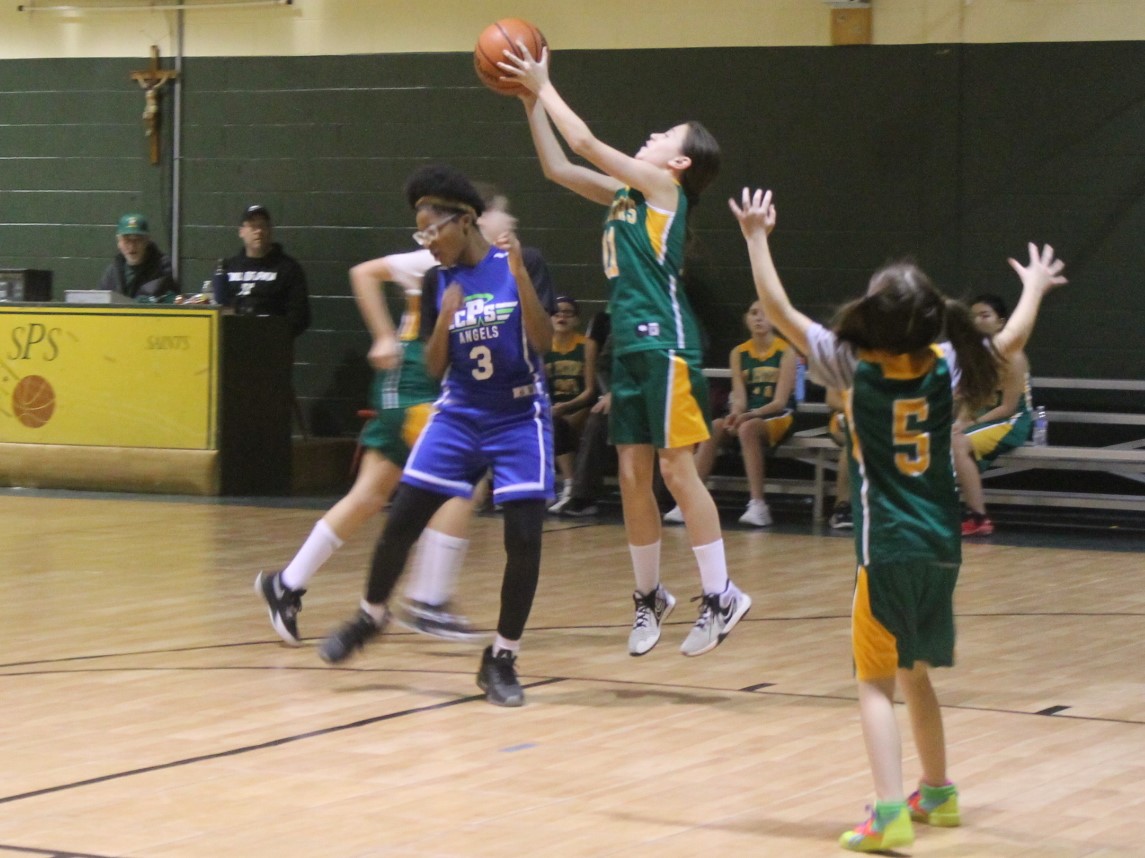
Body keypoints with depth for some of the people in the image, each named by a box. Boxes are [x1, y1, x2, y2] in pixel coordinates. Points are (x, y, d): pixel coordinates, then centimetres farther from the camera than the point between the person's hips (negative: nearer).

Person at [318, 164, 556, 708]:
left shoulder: (519, 265, -9)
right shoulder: (439, 283, 1)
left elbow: (544, 342, -19)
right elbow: (434, 368, 1)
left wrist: (519, 272, -29)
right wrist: (444, 321, -18)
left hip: (519, 419, -3)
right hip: (459, 415, 3)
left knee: (524, 539, -12)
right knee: (400, 522, -1)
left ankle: (502, 659, 2)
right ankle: (371, 617, 24)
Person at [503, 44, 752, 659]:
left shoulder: (665, 188, -5)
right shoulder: (624, 194, 17)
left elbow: (585, 142, -9)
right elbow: (558, 166, 20)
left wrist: (544, 86, 0)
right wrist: (531, 100, 15)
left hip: (665, 344, -8)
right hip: (630, 346, 8)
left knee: (676, 468, -8)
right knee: (633, 472, 7)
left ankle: (720, 594, -4)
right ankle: (649, 596, 17)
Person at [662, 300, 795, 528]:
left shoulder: (785, 352, -4)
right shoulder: (738, 353, 8)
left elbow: (780, 401, -11)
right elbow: (739, 397, -1)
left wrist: (751, 414, -28)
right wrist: (735, 415, -24)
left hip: (779, 417, -4)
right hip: (746, 416, 4)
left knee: (748, 427, -36)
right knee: (714, 427, -26)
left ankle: (758, 506, -40)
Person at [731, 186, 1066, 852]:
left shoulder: (855, 366, -9)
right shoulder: (946, 368, 1)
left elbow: (779, 310, -3)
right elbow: (1013, 340, 20)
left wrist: (756, 237, 6)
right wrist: (1035, 287, 38)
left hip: (888, 549, -5)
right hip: (942, 545, 5)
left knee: (879, 680, -5)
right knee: (915, 672, 22)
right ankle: (936, 793, 36)